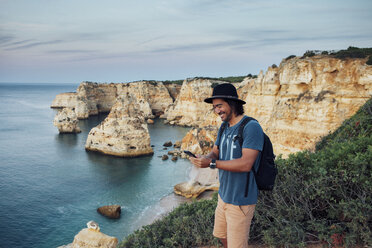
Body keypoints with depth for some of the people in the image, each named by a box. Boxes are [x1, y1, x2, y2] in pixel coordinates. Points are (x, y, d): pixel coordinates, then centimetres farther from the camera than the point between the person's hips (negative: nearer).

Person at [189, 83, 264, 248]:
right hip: (224, 195, 8)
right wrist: (205, 158, -15)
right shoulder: (224, 127, 8)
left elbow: (246, 164, -28)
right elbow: (215, 153, 8)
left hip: (240, 200, -8)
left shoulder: (251, 127, -21)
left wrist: (211, 163, -28)